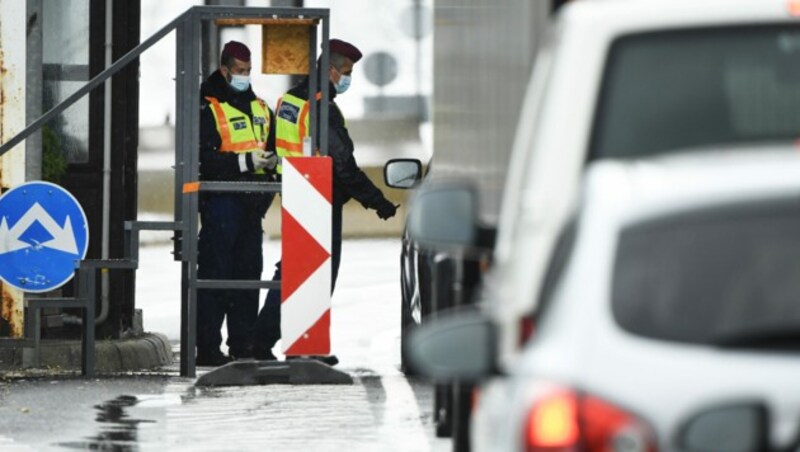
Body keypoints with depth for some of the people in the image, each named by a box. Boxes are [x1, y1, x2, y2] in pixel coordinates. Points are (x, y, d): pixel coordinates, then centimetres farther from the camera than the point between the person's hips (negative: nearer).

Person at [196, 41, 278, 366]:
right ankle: (208, 348, -5)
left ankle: (243, 345, 16)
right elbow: (203, 157, -14)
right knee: (215, 274, -6)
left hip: (251, 203, 7)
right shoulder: (208, 108, -5)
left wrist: (271, 160, 0)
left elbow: (273, 146, 24)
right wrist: (245, 161, -21)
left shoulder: (259, 108, 18)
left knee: (248, 272, 10)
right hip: (220, 202, -7)